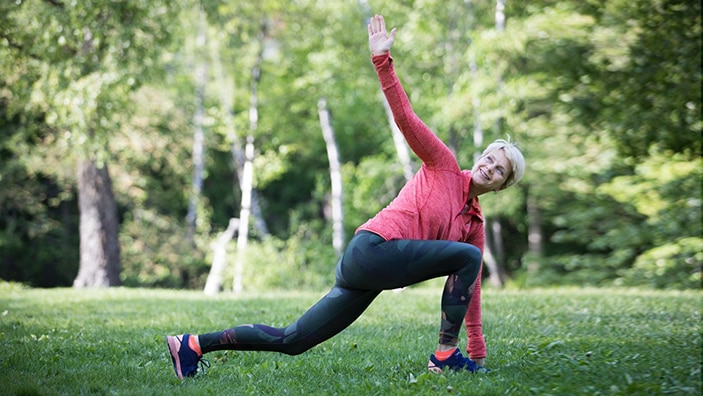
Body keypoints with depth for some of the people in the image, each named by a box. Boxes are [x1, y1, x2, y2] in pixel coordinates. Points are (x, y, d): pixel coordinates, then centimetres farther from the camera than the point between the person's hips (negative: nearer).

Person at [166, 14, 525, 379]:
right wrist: (382, 59, -14)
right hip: (373, 247, -7)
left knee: (290, 341, 6)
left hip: (370, 270, 7)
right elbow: (405, 117, -4)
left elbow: (470, 288, 20)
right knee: (468, 255, -16)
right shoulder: (444, 167, 3)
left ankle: (195, 345, 13)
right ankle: (445, 355, -14)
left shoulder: (475, 222, 18)